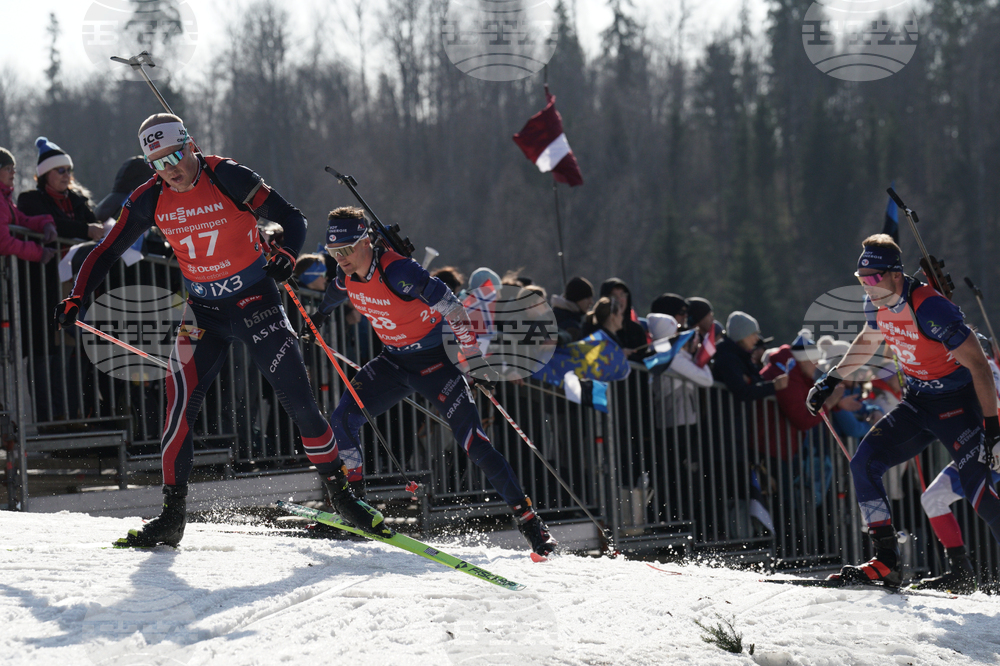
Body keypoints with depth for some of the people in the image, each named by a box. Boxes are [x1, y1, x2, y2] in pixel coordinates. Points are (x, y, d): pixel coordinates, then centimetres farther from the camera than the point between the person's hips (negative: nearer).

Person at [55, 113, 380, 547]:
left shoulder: (228, 178, -15)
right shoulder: (150, 199, -5)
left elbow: (291, 219, -12)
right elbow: (108, 251, 3)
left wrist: (286, 255, -32)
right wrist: (77, 298, -9)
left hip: (256, 302, -3)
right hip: (203, 311, 3)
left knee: (299, 401, -7)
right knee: (180, 406, -11)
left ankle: (341, 494, 8)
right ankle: (172, 516, -4)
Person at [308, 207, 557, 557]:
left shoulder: (397, 271, -29)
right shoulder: (347, 275, -6)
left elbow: (453, 309, -26)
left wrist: (475, 361, -28)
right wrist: (320, 313, 42)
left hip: (434, 361, -7)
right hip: (393, 362, 7)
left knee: (473, 442, -14)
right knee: (343, 419, -7)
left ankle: (527, 517, -10)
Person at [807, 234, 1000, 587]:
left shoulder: (929, 308, -27)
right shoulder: (877, 303, -2)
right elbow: (868, 341, 23)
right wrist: (831, 380, 23)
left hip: (957, 402, -8)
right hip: (916, 403, 8)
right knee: (864, 463, -6)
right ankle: (886, 561, -6)